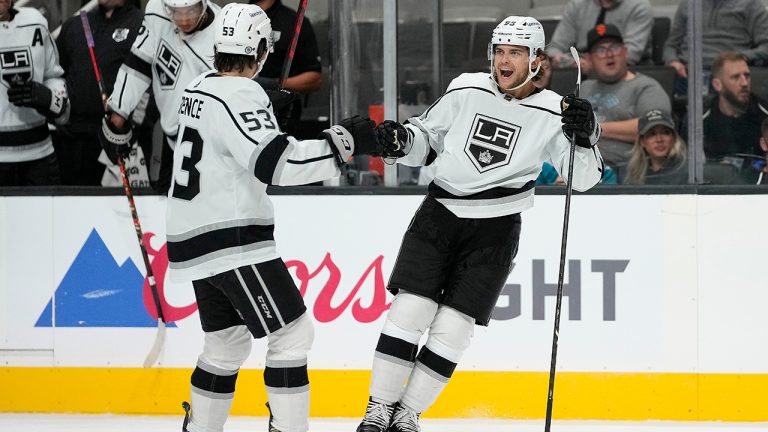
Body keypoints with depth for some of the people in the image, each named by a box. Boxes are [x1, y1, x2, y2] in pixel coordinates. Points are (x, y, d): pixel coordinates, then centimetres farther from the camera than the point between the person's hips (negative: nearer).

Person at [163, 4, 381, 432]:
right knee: (292, 333, -6)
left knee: (228, 341, 19)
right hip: (233, 242, -10)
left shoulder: (201, 88, 11)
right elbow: (276, 162, -27)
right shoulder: (240, 95, -17)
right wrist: (343, 143, -25)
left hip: (196, 240, 10)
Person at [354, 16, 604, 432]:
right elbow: (425, 139, 11)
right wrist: (400, 141, -11)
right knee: (410, 308, -9)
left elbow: (582, 178, -5)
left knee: (454, 326, -4)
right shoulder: (466, 90, 0)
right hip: (440, 213, 1)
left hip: (495, 230, -1)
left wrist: (584, 138, -23)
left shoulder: (552, 114, -5)